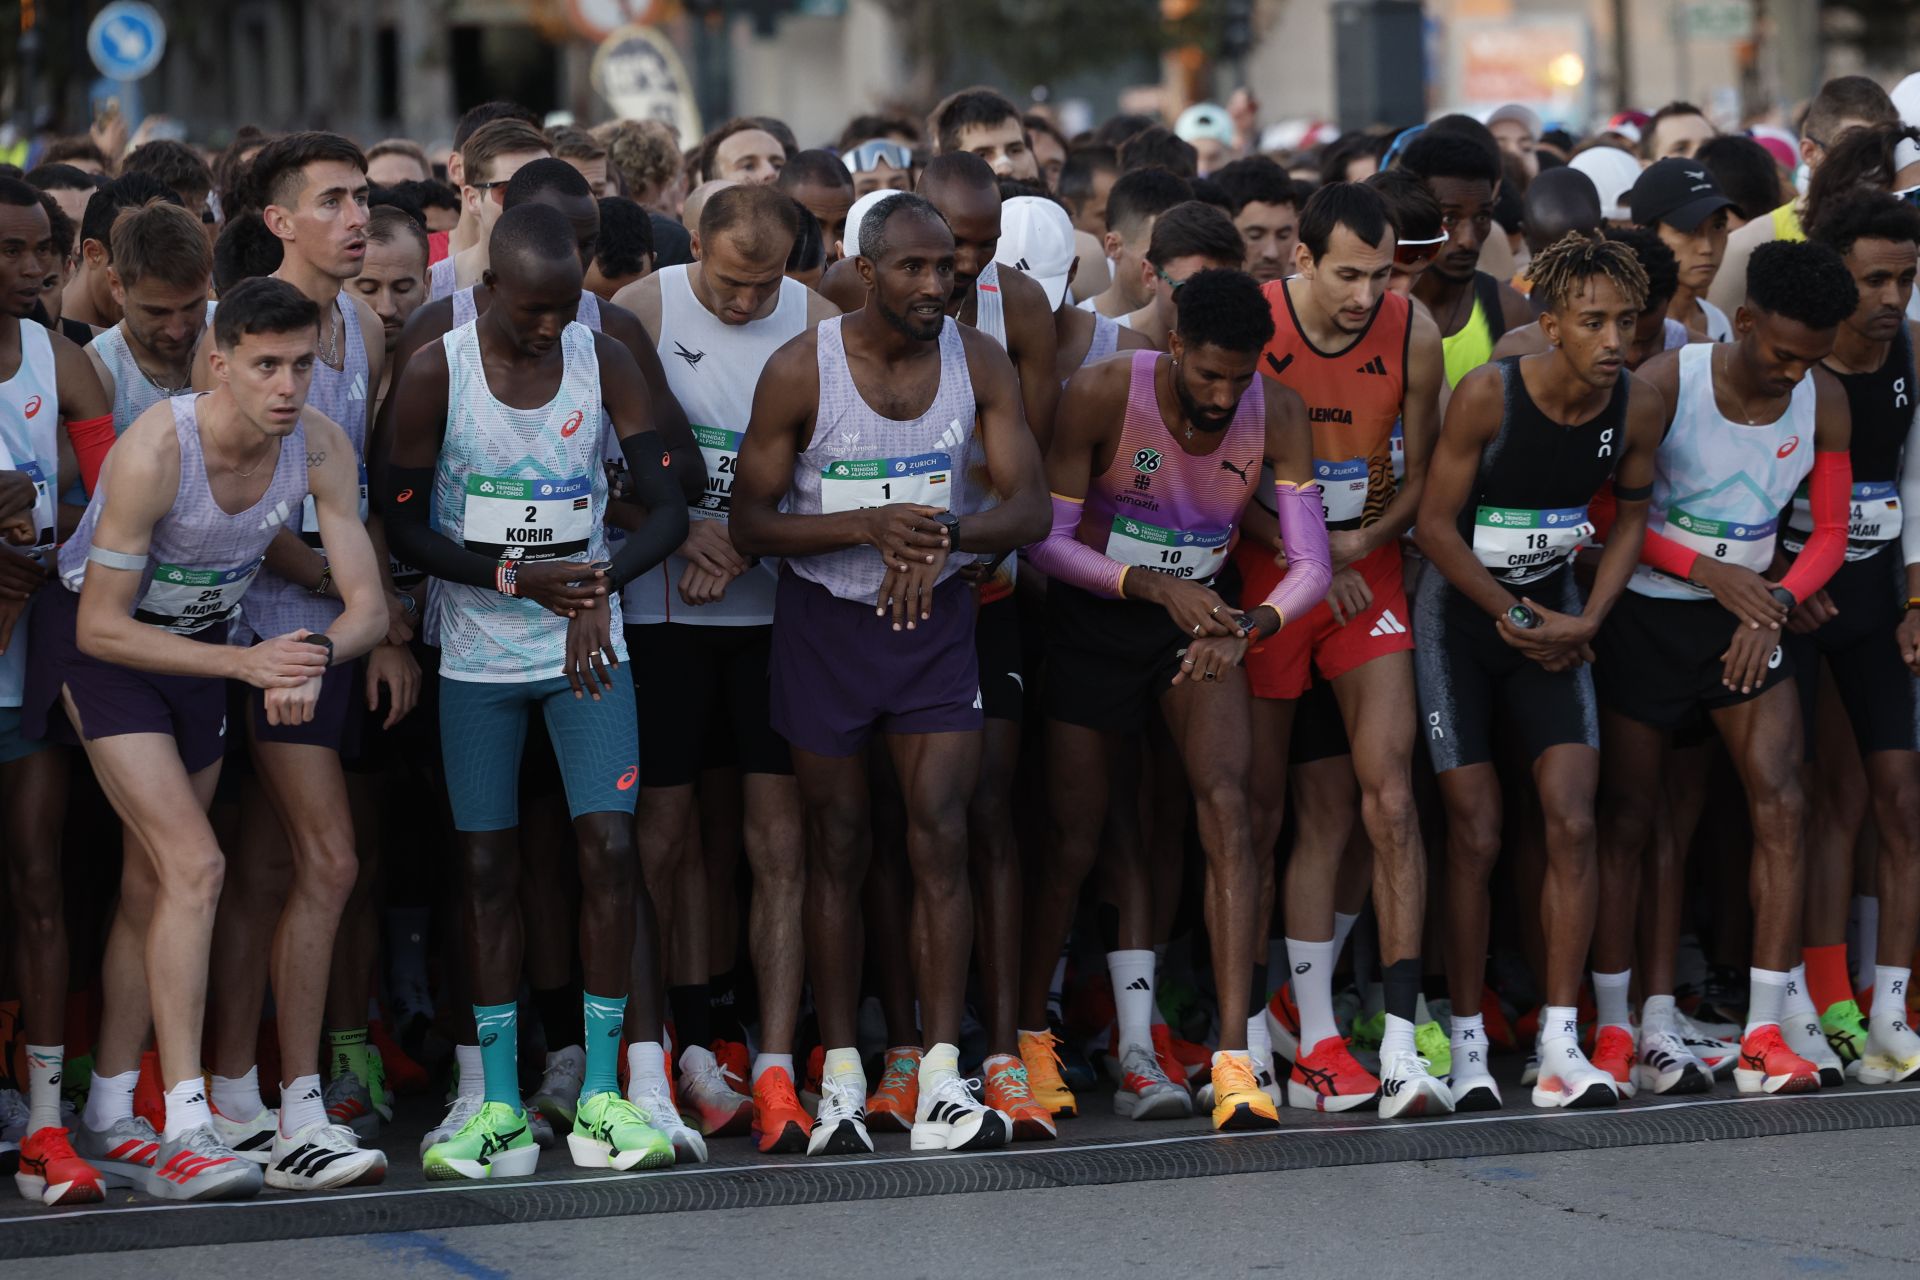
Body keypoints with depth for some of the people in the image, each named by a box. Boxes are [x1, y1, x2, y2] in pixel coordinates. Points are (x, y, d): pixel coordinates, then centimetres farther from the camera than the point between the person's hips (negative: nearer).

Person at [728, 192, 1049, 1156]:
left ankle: (941, 1086, -9)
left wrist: (943, 534, -25)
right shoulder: (801, 370, -12)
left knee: (940, 837, -8)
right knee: (838, 850, 5)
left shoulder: (978, 363, -3)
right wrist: (872, 525, -25)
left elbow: (1030, 507, -5)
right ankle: (841, 1081, 13)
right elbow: (750, 522, -10)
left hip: (933, 614, 2)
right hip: (825, 617, -2)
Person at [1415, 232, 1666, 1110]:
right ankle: (1468, 1045, 6)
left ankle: (1561, 1046, -5)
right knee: (1475, 837, -5)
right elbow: (1435, 523, -15)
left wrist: (1584, 620, -4)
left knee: (1573, 824, -8)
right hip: (1459, 614, -3)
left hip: (1553, 618, 4)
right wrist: (1515, 617, -12)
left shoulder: (1639, 409, -10)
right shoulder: (1488, 395, -22)